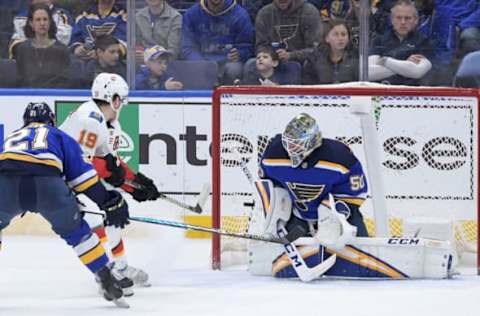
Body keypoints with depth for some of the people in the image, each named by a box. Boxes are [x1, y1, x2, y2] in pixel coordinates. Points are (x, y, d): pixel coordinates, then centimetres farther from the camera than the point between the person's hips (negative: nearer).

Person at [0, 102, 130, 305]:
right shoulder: (59, 137, 32)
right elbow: (81, 173, 20)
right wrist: (109, 202, 22)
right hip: (48, 184, -1)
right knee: (76, 232, 23)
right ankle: (106, 279, 21)